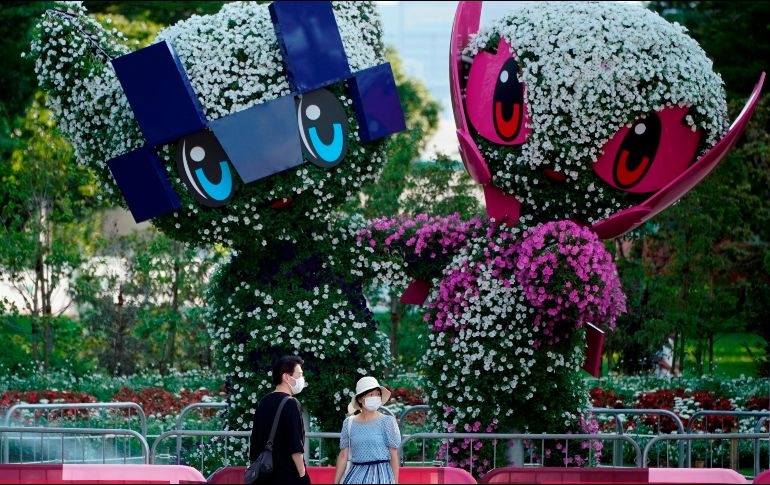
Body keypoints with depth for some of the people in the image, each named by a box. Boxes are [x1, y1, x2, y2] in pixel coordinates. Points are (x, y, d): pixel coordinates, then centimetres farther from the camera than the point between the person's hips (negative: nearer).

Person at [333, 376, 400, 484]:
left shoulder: (387, 422, -1)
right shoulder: (349, 423, 7)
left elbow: (394, 456, -1)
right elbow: (343, 456, 9)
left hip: (380, 475, -3)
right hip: (356, 475, 3)